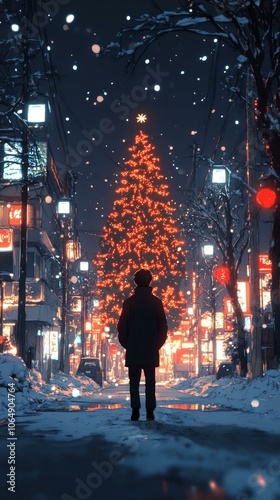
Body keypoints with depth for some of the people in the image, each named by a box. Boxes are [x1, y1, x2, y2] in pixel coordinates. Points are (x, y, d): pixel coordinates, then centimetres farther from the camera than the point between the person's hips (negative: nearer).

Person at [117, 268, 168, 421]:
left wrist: (126, 344, 9)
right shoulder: (156, 302, 1)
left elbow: (122, 325, -2)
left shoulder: (129, 302, -3)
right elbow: (163, 326, 3)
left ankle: (135, 411, -4)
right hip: (151, 351, 1)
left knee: (134, 381, 3)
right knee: (150, 381, 4)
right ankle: (150, 411, -2)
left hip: (133, 350, -1)